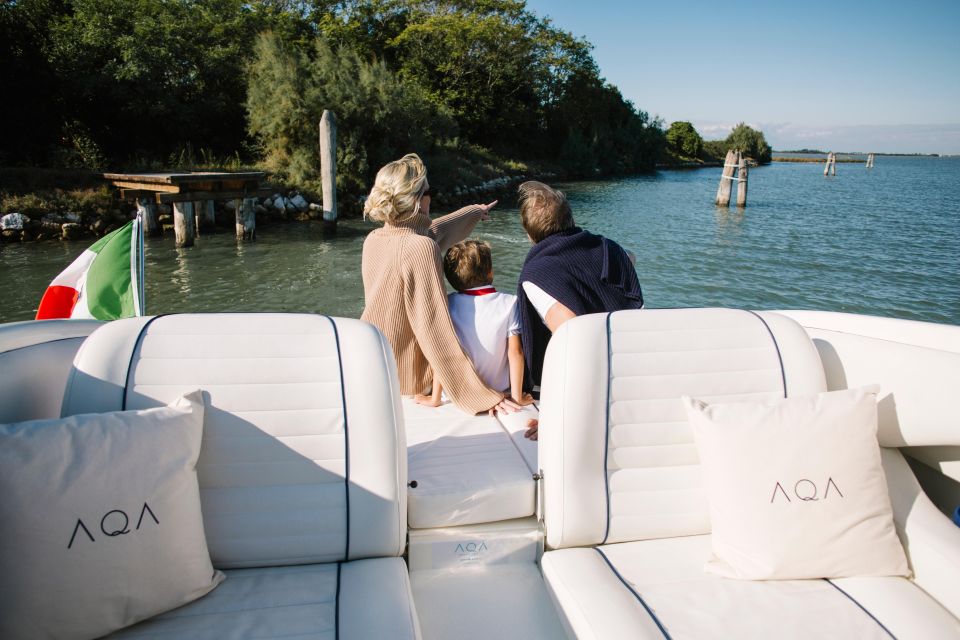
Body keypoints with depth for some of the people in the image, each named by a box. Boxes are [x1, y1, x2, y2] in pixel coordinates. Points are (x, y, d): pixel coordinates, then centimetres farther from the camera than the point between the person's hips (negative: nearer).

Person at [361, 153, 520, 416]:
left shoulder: (373, 240, 0)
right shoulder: (420, 248, -23)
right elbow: (436, 332, -26)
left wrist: (474, 212, 36)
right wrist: (481, 396, -24)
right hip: (404, 382, -7)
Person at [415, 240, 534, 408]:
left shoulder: (449, 304, -14)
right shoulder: (509, 303, -15)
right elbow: (515, 352, -16)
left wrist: (435, 398, -11)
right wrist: (517, 396, -8)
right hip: (498, 392, -1)